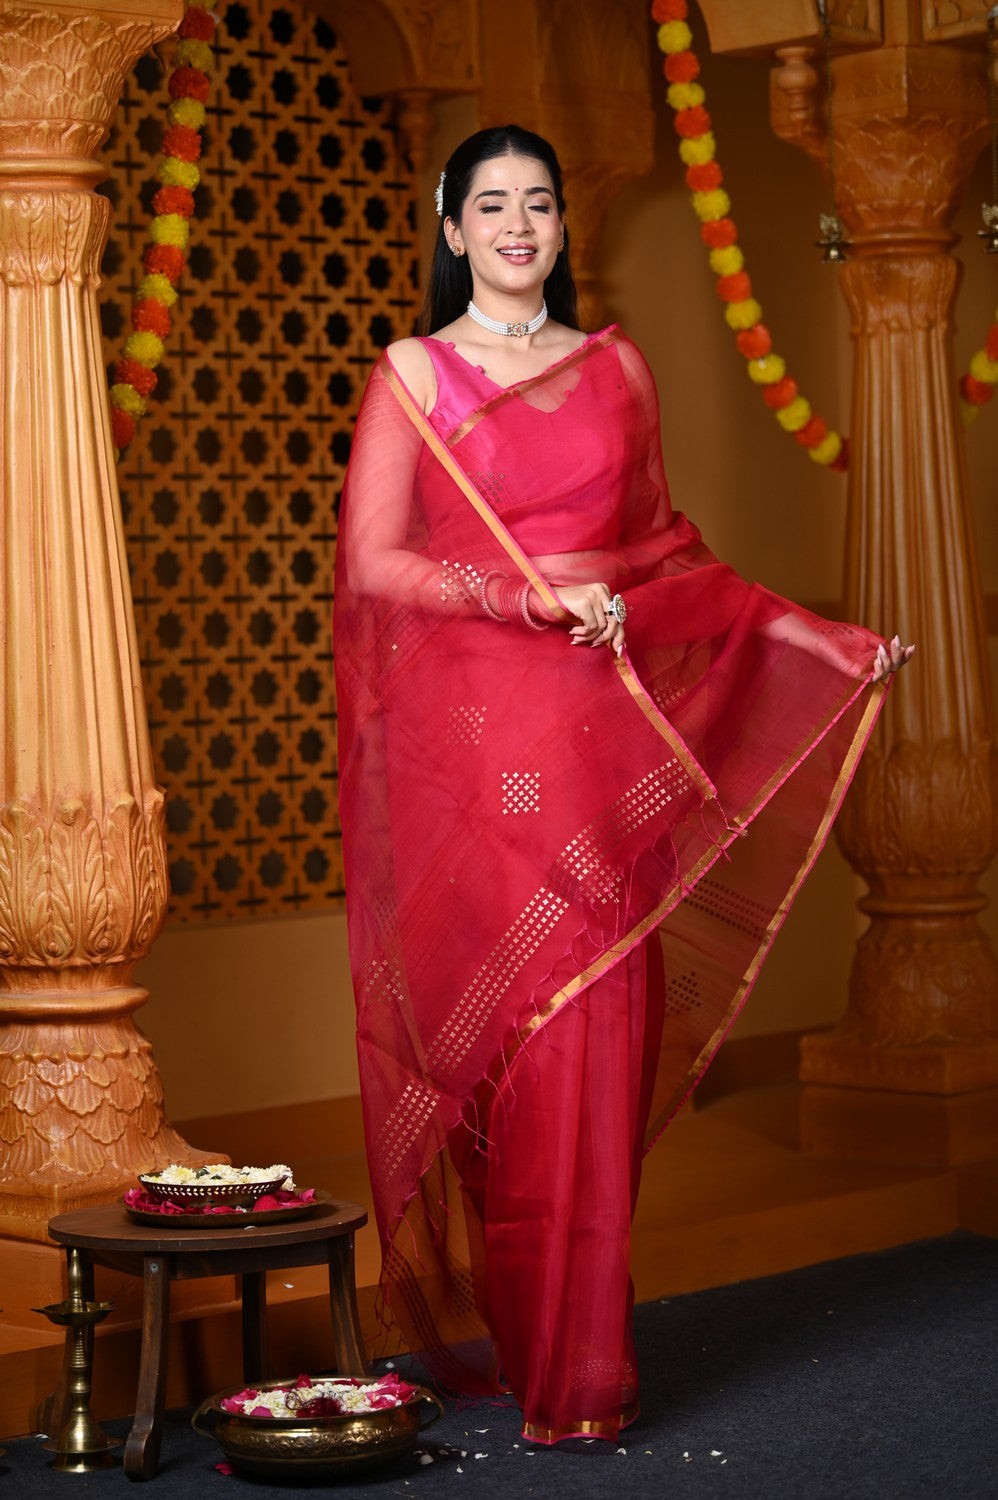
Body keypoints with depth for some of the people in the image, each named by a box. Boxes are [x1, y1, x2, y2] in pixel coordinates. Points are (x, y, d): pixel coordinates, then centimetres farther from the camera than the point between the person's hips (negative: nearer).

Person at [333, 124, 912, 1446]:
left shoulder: (617, 368, 14)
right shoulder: (414, 375, 4)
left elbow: (662, 544, 19)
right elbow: (373, 561, -4)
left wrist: (810, 637, 14)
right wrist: (531, 592, -14)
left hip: (602, 731, 3)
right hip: (470, 729, -3)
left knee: (596, 1032, 0)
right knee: (495, 1028, -5)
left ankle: (577, 1341, 8)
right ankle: (495, 1339, 2)